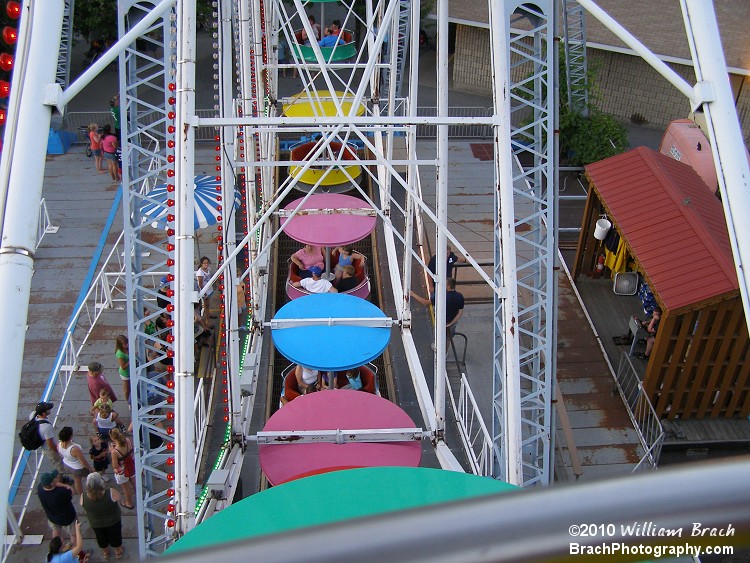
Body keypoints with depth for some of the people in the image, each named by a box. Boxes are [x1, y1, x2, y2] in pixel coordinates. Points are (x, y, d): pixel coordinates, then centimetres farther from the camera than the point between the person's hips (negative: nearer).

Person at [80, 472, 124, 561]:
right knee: (115, 536, 29)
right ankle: (118, 552, 55)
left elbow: (86, 510, -11)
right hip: (114, 521, -1)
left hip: (96, 523, 1)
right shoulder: (111, 493, -38)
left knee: (101, 537, 32)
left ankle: (105, 552, 58)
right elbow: (118, 499, -17)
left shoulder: (83, 497, -31)